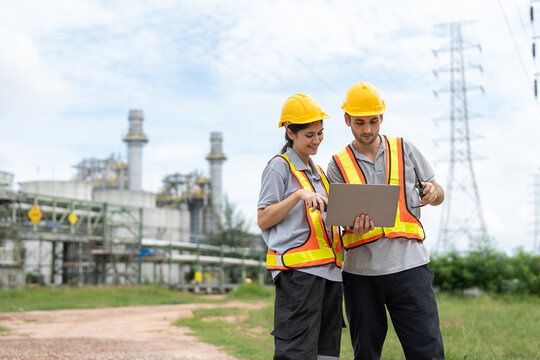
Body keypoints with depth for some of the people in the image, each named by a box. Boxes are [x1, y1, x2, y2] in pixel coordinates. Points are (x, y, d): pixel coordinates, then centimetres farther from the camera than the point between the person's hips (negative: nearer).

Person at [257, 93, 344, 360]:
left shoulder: (317, 171, 23)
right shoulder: (279, 166, 0)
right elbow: (262, 220, -6)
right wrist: (298, 195, -16)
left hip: (329, 269, 8)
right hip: (298, 269, -8)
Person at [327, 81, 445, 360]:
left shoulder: (404, 149, 10)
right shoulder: (338, 165, 9)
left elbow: (438, 195, 15)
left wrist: (432, 192, -10)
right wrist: (355, 226, -19)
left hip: (409, 264, 0)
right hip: (361, 271, 1)